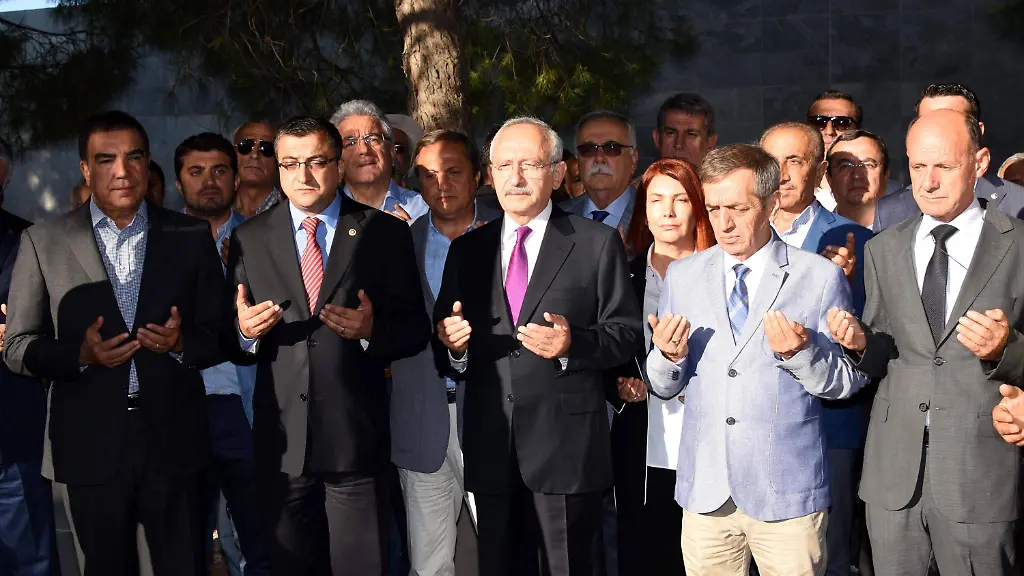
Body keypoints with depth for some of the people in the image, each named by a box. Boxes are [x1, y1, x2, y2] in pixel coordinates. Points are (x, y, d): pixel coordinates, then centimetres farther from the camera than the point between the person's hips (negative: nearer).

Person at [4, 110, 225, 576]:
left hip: (172, 441, 0)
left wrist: (181, 343, -15)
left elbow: (221, 332, 6)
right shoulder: (43, 242, 1)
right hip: (92, 446, 0)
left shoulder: (191, 237, 4)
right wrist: (80, 354, -17)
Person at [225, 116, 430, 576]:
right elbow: (231, 339, 7)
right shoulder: (249, 239, 6)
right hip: (280, 440, 2)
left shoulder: (385, 233, 2)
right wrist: (244, 331, -15)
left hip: (355, 437, -1)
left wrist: (372, 330, -19)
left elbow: (416, 330, 1)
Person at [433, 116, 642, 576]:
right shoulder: (467, 251, 11)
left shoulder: (598, 244, 1)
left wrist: (573, 344, -20)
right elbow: (446, 359, 12)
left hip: (567, 448, -3)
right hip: (490, 451, 4)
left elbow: (627, 332, -2)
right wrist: (452, 346, -11)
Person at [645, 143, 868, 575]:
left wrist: (800, 353, -20)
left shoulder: (821, 277, -4)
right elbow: (662, 386, 7)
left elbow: (850, 383, -3)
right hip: (705, 491, 3)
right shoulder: (682, 276, 6)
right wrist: (668, 356, -13)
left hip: (787, 493, -2)